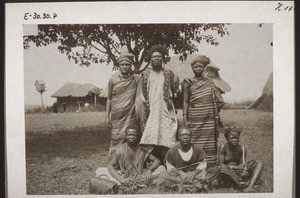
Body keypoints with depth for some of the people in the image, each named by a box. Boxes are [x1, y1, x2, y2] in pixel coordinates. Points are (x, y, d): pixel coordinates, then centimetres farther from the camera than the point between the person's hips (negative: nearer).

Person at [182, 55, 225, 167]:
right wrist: (185, 120, -4)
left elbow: (217, 101, 15)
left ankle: (211, 166, 9)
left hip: (210, 118, 3)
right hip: (195, 119, -2)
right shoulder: (188, 83, 5)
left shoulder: (209, 82, 12)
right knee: (195, 144, -4)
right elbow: (185, 102, 3)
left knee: (210, 144, 2)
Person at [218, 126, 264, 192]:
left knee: (259, 163, -12)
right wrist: (235, 167, -27)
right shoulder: (223, 147, -9)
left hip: (238, 172, 4)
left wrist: (243, 171, -27)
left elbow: (242, 165, -2)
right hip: (228, 173, -4)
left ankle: (250, 186, -34)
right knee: (222, 168, -38)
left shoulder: (242, 149, -1)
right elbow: (221, 164, -15)